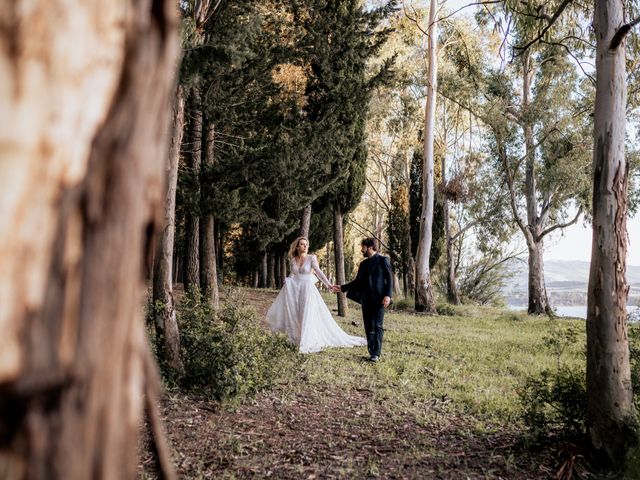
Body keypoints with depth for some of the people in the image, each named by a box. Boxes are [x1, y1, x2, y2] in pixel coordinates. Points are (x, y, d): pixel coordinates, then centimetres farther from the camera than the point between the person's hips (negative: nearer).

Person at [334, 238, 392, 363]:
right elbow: (357, 281, 20)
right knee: (368, 327, 6)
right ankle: (371, 351, 12)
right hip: (366, 299, 6)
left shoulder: (383, 260, 0)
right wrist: (342, 288, 13)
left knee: (377, 326, -7)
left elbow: (389, 279, -5)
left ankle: (376, 354, -6)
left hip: (378, 299, -6)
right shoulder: (363, 263, 18)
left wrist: (388, 295, -15)